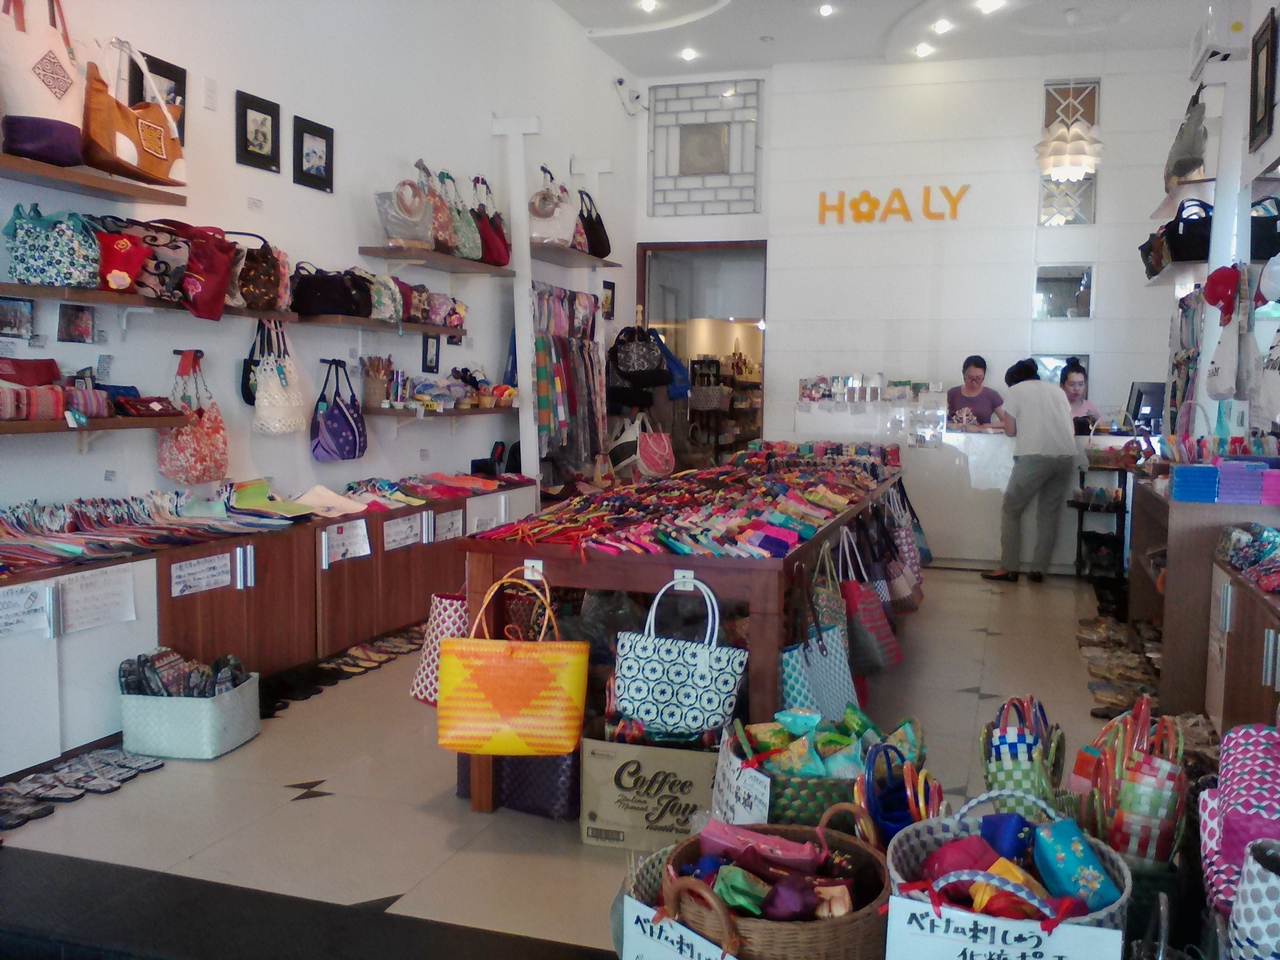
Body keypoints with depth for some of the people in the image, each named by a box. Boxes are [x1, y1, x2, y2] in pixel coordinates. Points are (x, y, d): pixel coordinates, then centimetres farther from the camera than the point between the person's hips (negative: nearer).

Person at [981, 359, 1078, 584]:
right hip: (1066, 456, 5)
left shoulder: (1014, 391, 9)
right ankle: (1039, 569, 10)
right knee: (1049, 514, 12)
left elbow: (1010, 431, 7)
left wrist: (1005, 420, 27)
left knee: (1011, 511, 6)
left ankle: (1009, 569, 3)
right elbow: (1071, 428, 21)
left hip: (1034, 456, -5)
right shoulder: (1057, 391, 22)